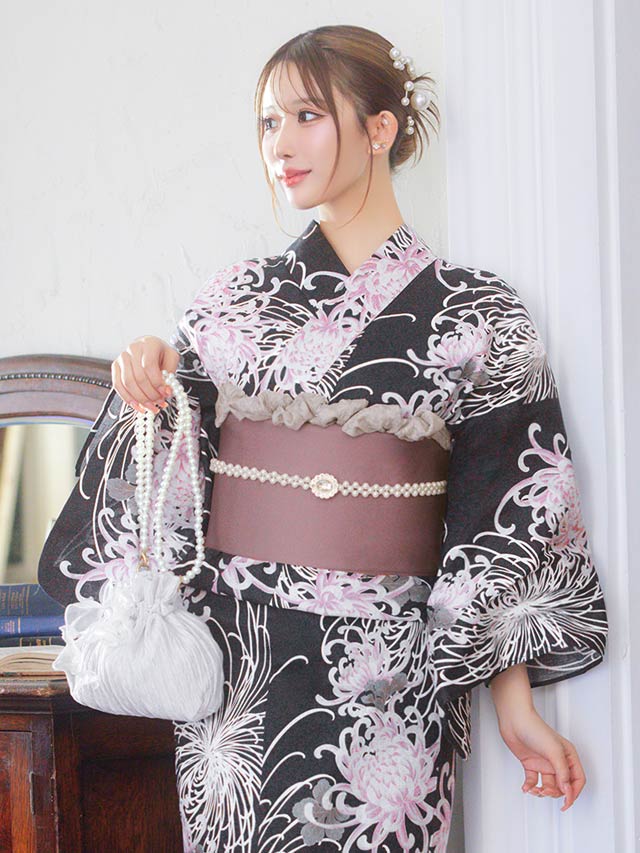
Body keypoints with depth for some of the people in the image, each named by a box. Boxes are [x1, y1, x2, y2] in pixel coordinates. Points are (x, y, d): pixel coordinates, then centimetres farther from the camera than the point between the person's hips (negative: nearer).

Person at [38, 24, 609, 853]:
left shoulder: (473, 311, 1)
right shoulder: (233, 297, 10)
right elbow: (167, 451, 14)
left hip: (389, 661, -2)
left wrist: (516, 706, -5)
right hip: (234, 651, 2)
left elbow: (512, 515, -1)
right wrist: (151, 370, -7)